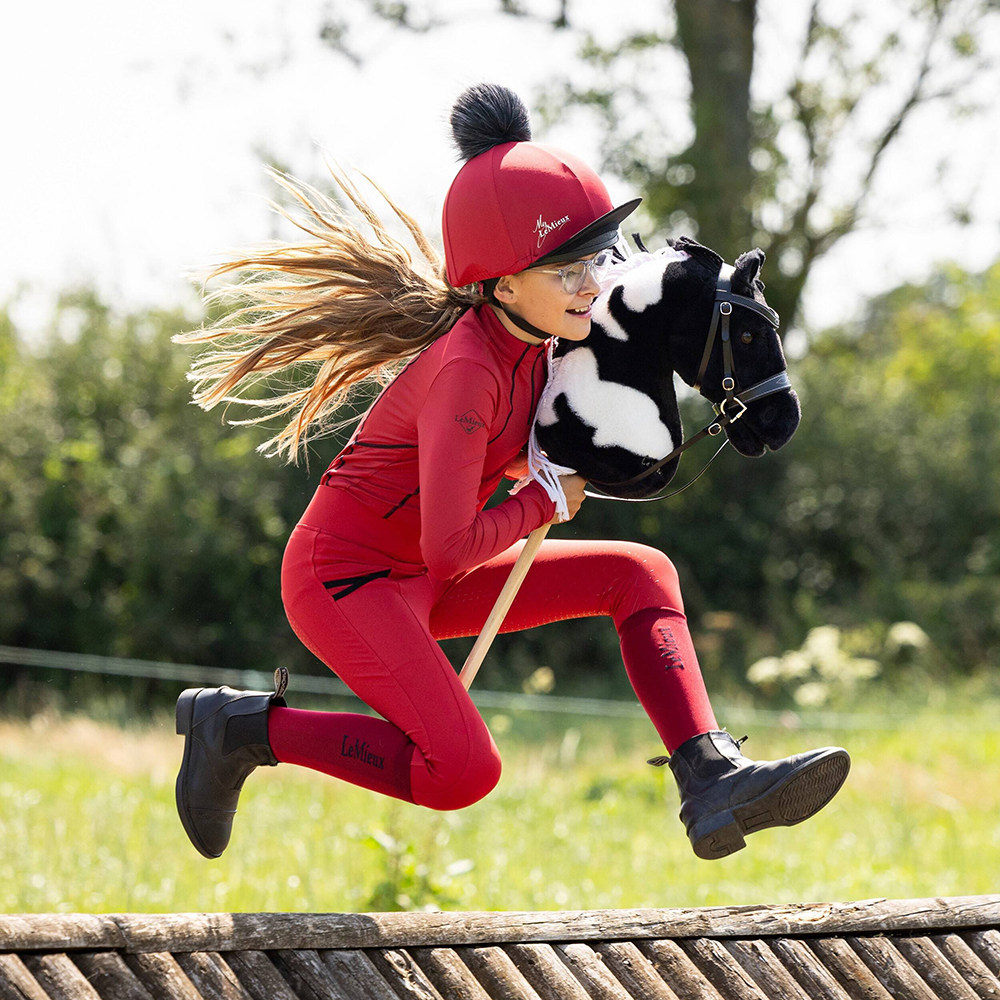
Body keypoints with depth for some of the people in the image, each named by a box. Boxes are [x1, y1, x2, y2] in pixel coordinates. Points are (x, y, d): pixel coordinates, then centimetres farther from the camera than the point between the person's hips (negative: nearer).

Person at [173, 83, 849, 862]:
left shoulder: (529, 341, 1)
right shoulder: (465, 368, -26)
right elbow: (451, 547, -28)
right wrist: (547, 501, -11)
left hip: (419, 580, 10)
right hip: (345, 575, -10)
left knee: (640, 572, 1)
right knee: (464, 771, -25)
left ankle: (713, 779, -11)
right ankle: (244, 726, -6)